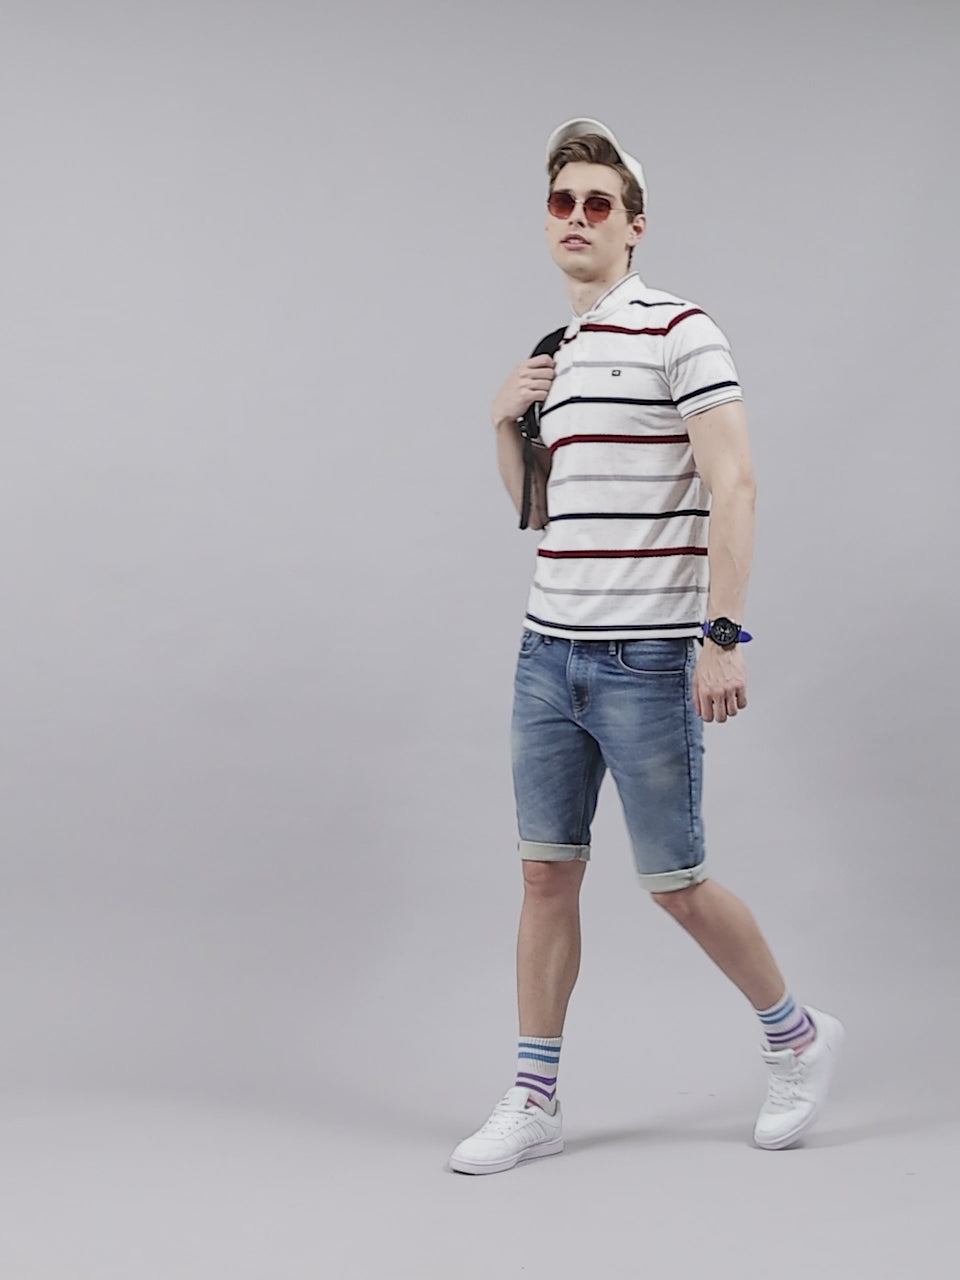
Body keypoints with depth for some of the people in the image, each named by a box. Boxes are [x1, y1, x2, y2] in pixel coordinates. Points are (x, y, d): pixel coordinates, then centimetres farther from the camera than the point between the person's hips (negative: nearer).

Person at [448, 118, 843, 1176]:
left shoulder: (679, 334, -7)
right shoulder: (556, 353, 16)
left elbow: (732, 487, -15)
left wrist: (723, 635, -21)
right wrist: (506, 425, 6)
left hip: (648, 661, -7)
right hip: (548, 651, 7)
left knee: (674, 881, 2)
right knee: (547, 873, 7)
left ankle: (796, 1037, 24)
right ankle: (534, 1099, 15)